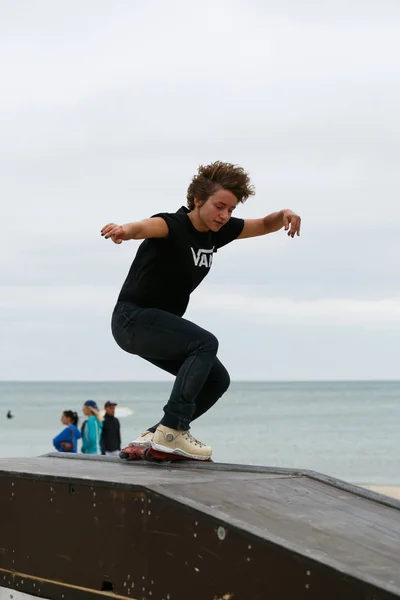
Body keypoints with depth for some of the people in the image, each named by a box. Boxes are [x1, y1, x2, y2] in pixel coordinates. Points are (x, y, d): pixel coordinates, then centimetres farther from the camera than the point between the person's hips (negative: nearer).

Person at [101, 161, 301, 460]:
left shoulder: (218, 231, 2)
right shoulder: (173, 226, -22)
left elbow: (263, 225, 14)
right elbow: (147, 227, -45)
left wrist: (283, 215, -10)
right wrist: (125, 230, -70)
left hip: (159, 324, 9)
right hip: (133, 319, -9)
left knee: (217, 379, 4)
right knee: (205, 343, -27)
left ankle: (156, 437, 6)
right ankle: (171, 430, -27)